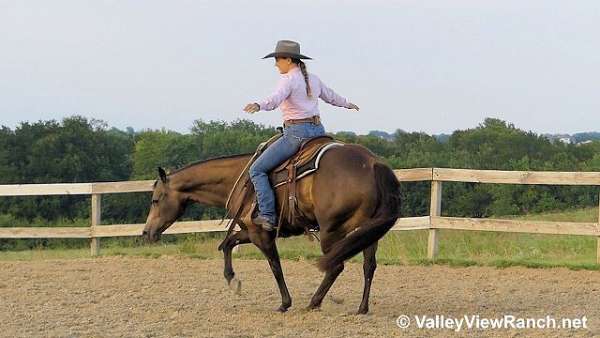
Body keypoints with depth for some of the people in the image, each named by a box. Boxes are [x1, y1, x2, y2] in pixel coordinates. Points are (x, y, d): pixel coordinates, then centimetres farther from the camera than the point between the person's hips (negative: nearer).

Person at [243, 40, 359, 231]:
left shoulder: (288, 79, -8)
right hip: (318, 129, 8)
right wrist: (347, 104, 54)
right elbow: (331, 97, 33)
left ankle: (268, 215, -15)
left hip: (297, 133, -8)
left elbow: (276, 99, -29)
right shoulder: (313, 79, 16)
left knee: (257, 170, -5)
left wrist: (259, 106, -48)